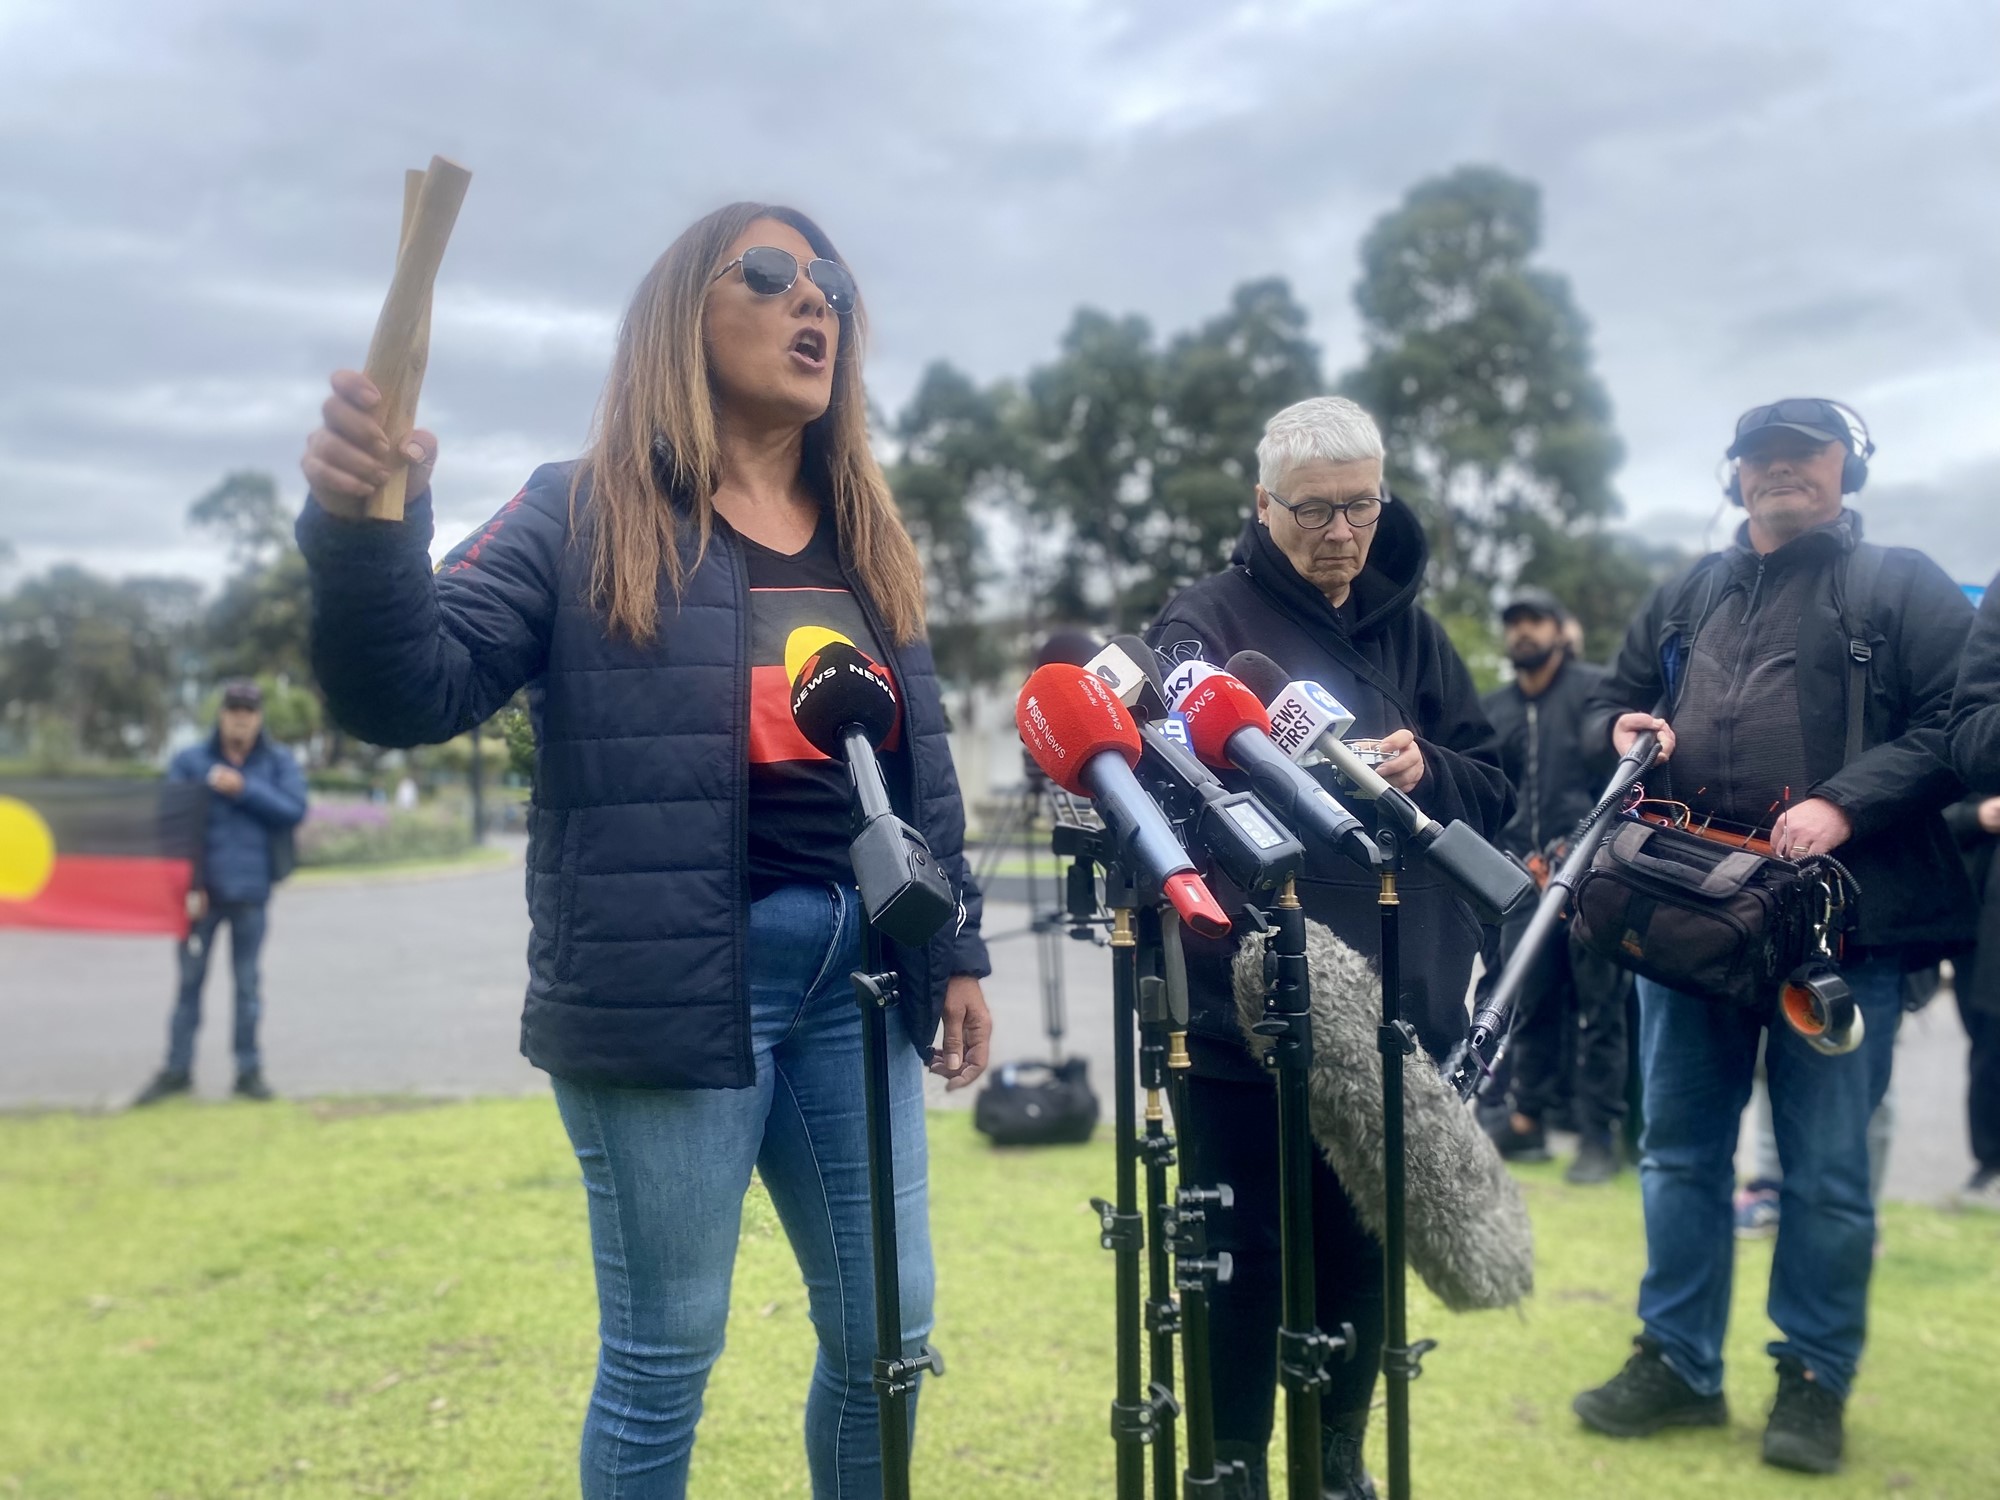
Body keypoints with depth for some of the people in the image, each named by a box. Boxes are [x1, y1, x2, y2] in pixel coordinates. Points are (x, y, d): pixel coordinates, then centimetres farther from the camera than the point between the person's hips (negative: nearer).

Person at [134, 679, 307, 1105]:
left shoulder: (279, 762, 3)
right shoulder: (189, 762, 1)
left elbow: (294, 810, -10)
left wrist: (244, 789, -17)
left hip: (251, 892, 0)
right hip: (202, 890, 0)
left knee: (247, 982, 8)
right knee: (189, 979, 7)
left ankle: (249, 1070, 16)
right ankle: (177, 1069, 17)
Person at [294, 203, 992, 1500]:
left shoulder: (867, 537, 15)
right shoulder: (586, 515, -1)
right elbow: (413, 692, -11)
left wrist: (956, 950, 14)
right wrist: (361, 529, -28)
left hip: (851, 974, 6)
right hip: (673, 986, -5)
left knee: (887, 1331, 13)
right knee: (665, 1350, 5)